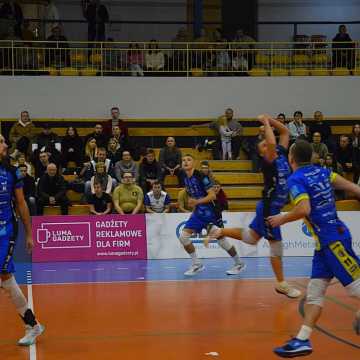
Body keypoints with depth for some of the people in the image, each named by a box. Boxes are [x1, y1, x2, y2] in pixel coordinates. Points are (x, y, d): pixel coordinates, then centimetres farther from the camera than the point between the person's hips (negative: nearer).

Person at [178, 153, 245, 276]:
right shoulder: (185, 178, 3)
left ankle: (239, 264, 22)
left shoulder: (201, 176, -19)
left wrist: (197, 201, -32)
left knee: (221, 239, 1)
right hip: (198, 212, 7)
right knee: (183, 236, -6)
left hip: (211, 212, -7)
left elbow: (212, 195, -23)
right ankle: (197, 265, 7)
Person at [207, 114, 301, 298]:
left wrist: (269, 119, -1)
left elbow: (285, 132, 10)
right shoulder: (268, 162, -18)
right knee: (276, 244, 1)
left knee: (251, 237, 18)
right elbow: (272, 142, -37)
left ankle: (220, 231, 28)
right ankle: (281, 284, 12)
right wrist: (266, 123, -24)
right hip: (269, 207, -8)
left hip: (273, 207, 8)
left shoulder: (281, 155, 4)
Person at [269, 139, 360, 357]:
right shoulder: (321, 171, 11)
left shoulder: (296, 179, -12)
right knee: (314, 291, 7)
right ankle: (302, 340, 6)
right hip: (326, 241, 9)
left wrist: (282, 219, -9)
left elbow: (304, 209, -23)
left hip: (332, 240, -9)